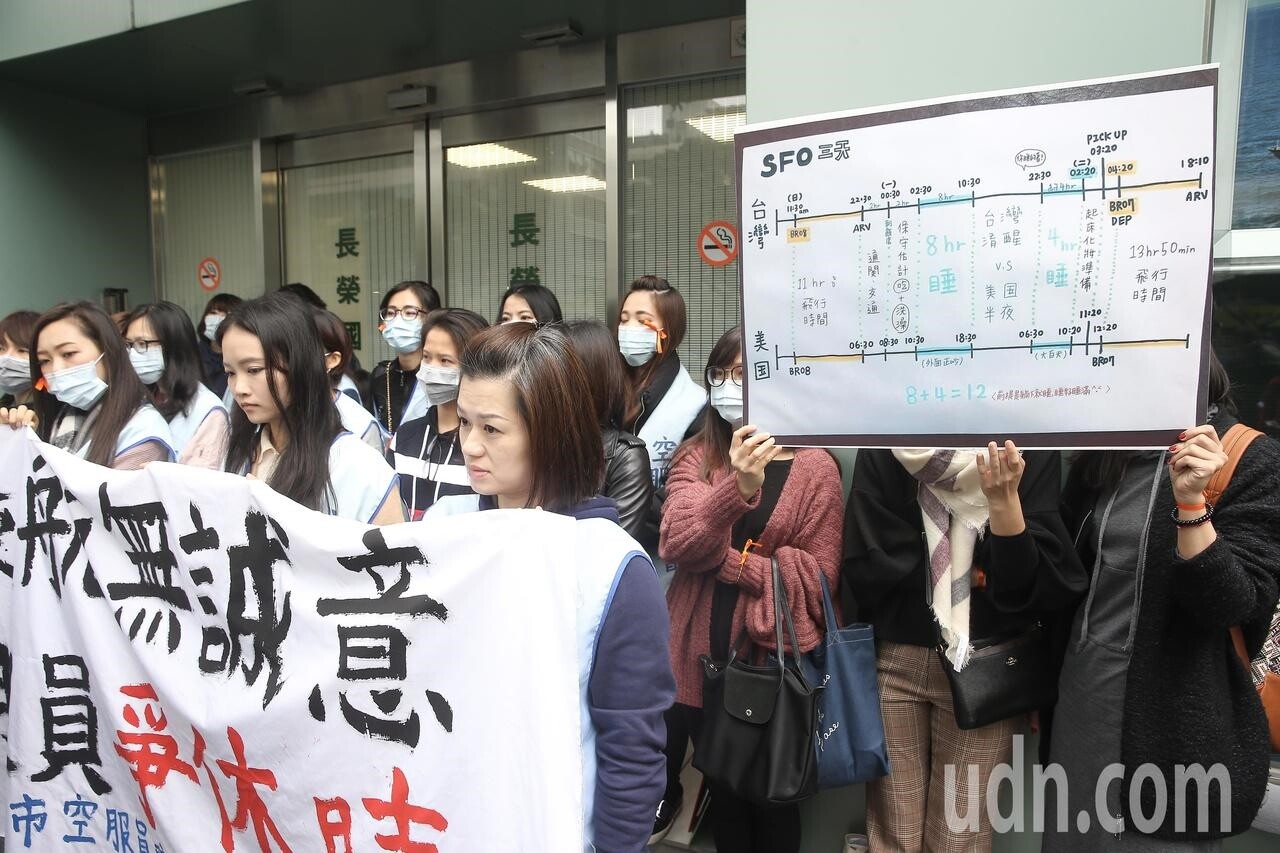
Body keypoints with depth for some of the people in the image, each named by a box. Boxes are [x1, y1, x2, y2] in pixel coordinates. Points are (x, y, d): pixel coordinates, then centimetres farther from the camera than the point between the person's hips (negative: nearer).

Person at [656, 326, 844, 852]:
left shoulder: (814, 466, -6)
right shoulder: (695, 457, 2)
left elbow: (818, 573, -10)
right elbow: (675, 542, -15)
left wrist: (726, 559, -14)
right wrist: (738, 487, -31)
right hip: (702, 655, 2)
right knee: (723, 793, 18)